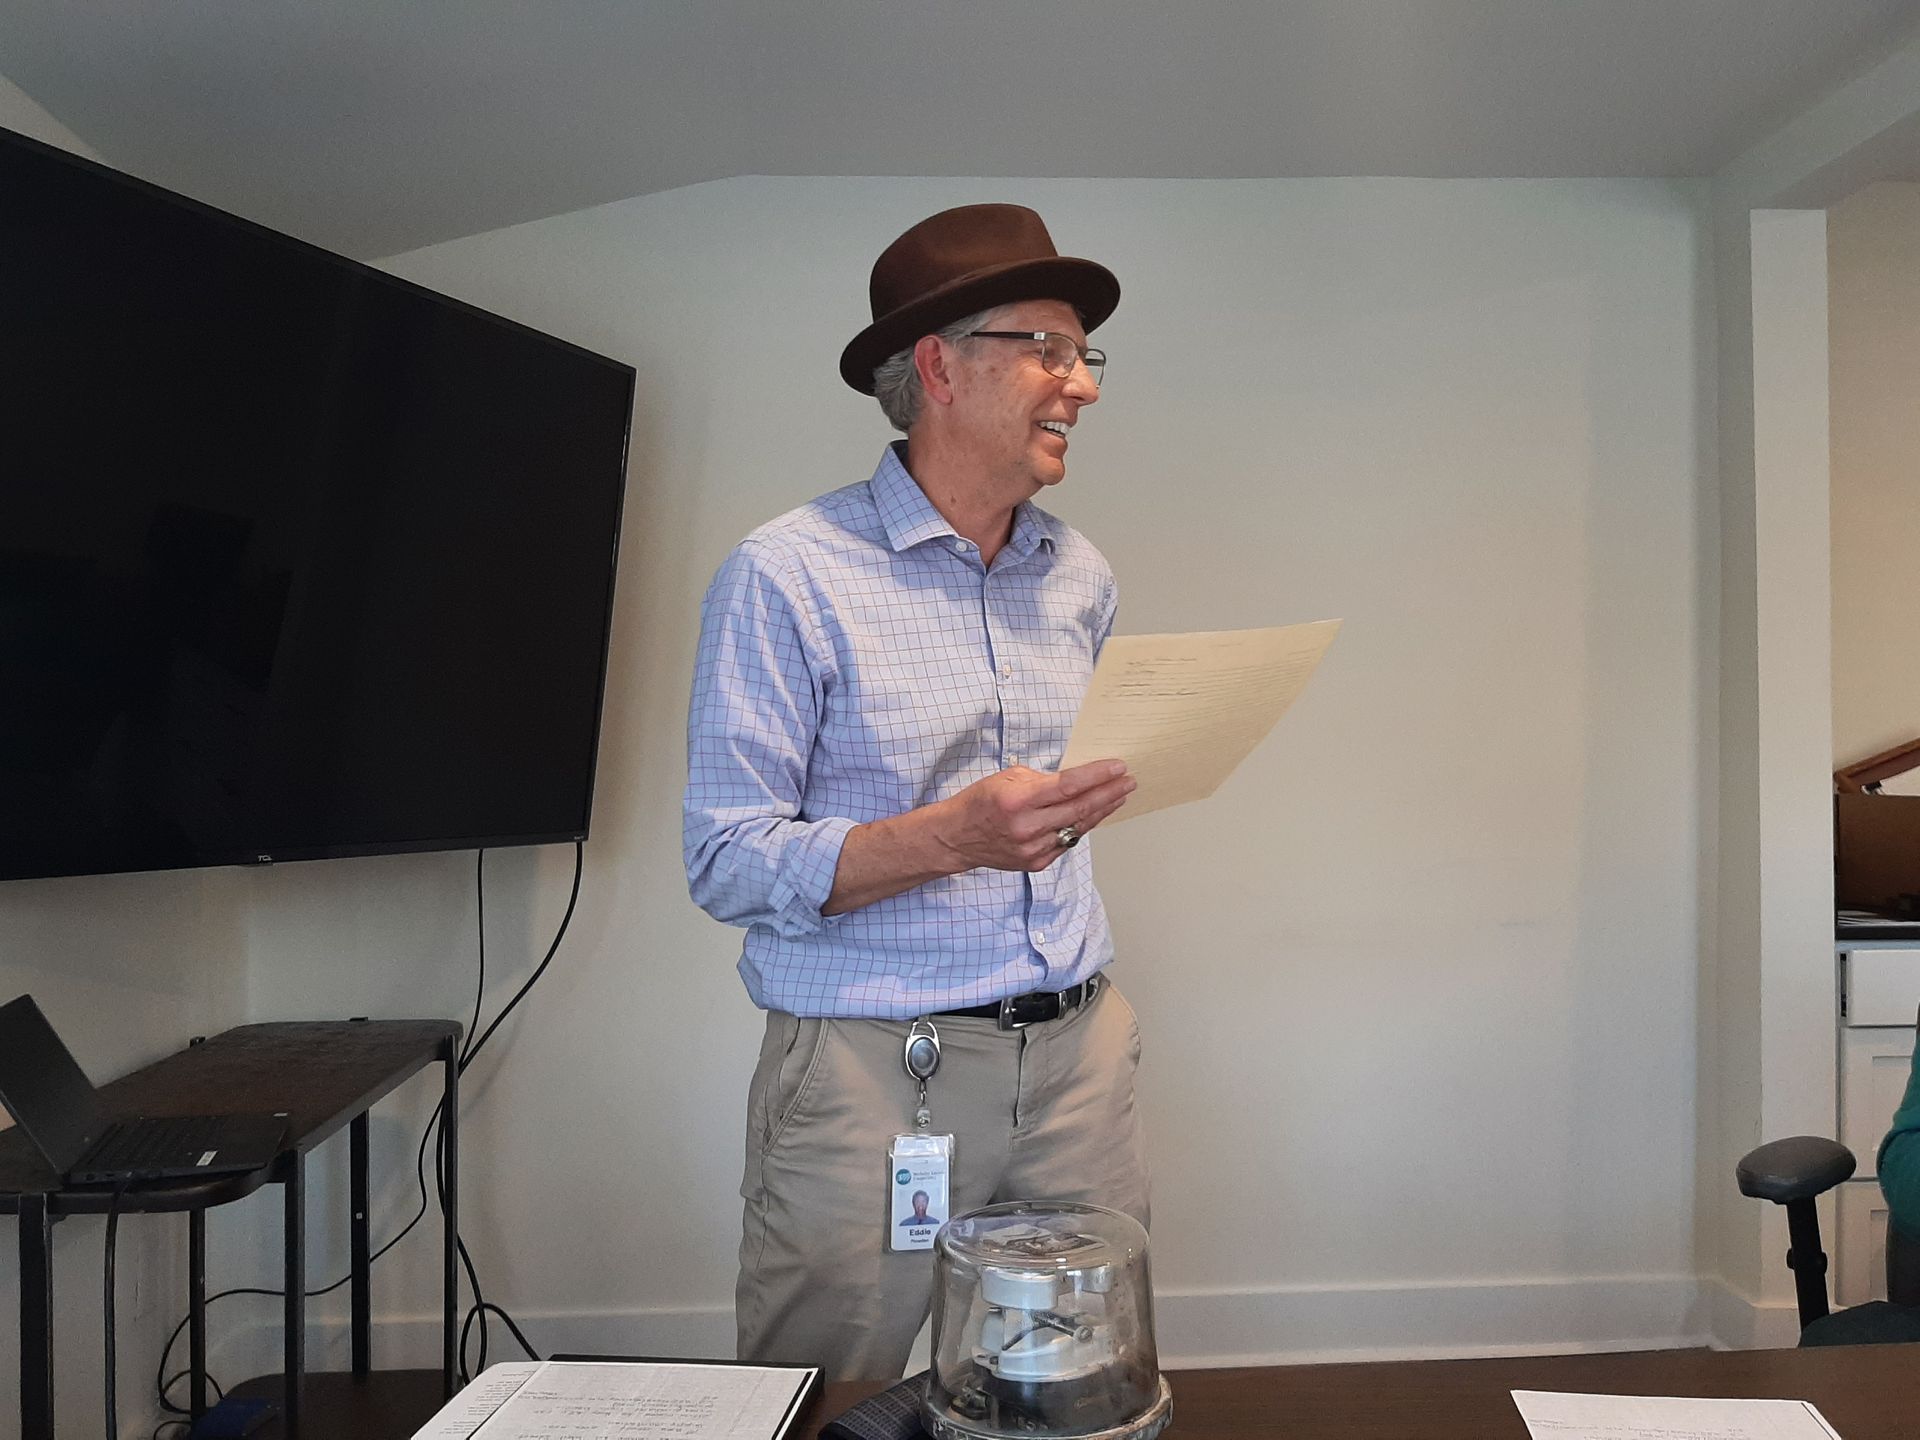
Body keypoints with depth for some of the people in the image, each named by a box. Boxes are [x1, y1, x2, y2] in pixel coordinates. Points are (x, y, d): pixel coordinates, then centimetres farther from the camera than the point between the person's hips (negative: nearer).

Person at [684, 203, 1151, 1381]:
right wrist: (955, 837, -24)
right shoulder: (790, 576, -10)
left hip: (1079, 1054, 5)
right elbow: (728, 865, -13)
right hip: (872, 1072, -5)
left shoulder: (1081, 577, 10)